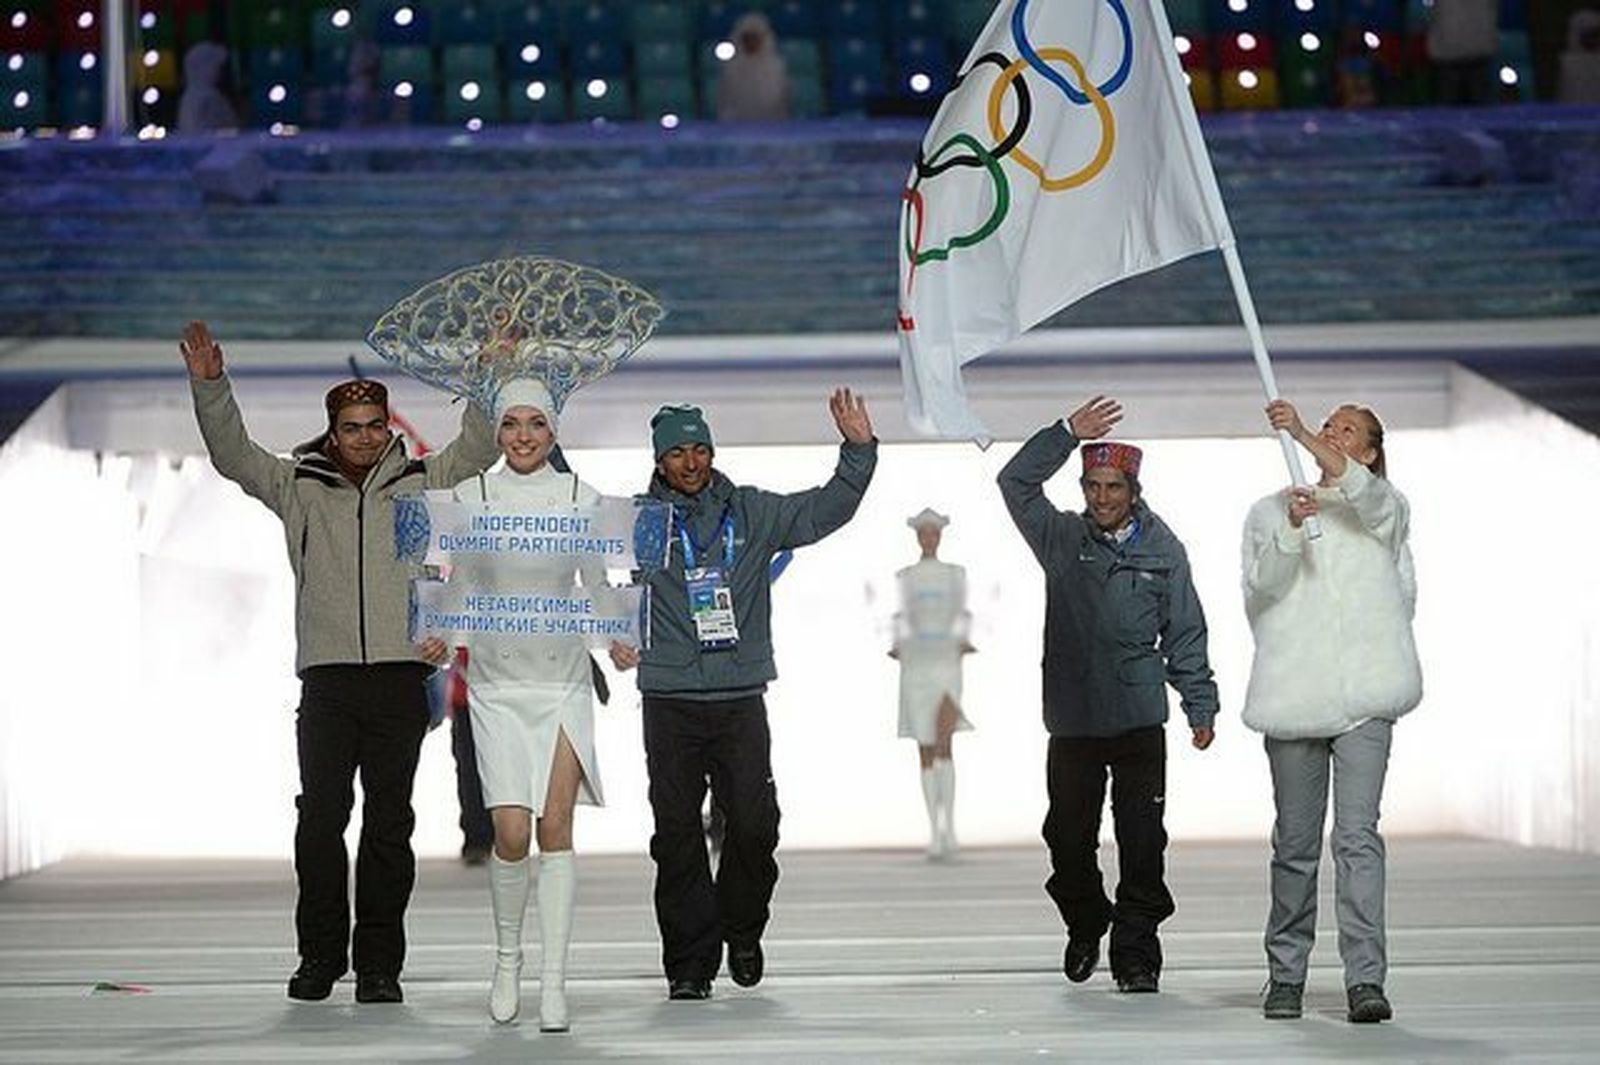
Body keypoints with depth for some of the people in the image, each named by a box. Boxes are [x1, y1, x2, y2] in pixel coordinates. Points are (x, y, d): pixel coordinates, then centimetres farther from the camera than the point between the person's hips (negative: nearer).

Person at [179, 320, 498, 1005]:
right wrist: (209, 387, -6)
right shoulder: (300, 487, 11)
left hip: (400, 675, 0)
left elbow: (477, 448, 7)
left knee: (389, 823, 1)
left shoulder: (420, 484, 11)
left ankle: (378, 962, 5)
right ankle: (320, 956, 8)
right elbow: (233, 455, 6)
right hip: (327, 677, 0)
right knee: (320, 817, -1)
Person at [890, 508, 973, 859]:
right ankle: (934, 831, 7)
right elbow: (902, 619, 1)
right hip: (915, 667, 1)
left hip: (947, 663, -1)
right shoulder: (904, 577, 9)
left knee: (943, 743, -18)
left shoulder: (956, 574, 9)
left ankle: (949, 823, -15)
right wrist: (898, 646, -17)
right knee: (926, 751, 3)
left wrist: (960, 642, -18)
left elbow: (960, 616, 1)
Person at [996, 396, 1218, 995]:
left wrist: (1200, 705, 6)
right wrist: (1068, 433, -11)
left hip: (1139, 721, -1)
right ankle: (1085, 929, 32)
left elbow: (1185, 635, 8)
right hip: (1071, 722, 1)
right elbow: (1015, 483, -4)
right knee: (1068, 837, 8)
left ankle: (1136, 955, 3)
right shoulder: (1062, 539, 5)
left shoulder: (1162, 551, 4)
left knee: (1142, 842, -4)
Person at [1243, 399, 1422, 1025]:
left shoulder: (1386, 507, 12)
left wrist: (1301, 434, -24)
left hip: (1362, 692, -1)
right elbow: (1258, 590, 2)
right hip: (1293, 690, 2)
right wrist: (1290, 531, -15)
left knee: (1358, 833, -11)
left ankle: (1365, 979, -15)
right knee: (1295, 842, 4)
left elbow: (1363, 492, -13)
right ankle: (1285, 974, 14)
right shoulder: (1269, 512, 16)